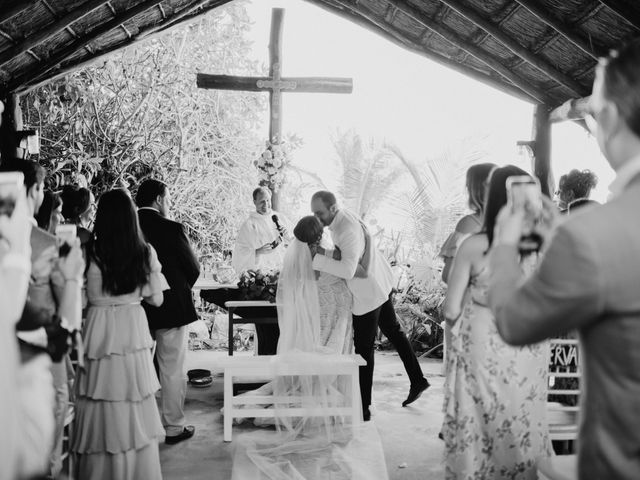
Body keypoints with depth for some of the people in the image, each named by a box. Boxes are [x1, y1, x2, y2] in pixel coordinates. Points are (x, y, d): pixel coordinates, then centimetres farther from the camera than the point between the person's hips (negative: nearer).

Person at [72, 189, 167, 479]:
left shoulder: (89, 252, -10)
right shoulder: (145, 252, -4)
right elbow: (156, 299, 2)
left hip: (99, 334, -2)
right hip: (134, 330, 2)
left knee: (101, 413, 9)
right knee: (136, 412, 12)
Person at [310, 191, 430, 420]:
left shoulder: (348, 230, -28)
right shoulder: (342, 218, 2)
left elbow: (347, 270, -39)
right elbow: (345, 257, 11)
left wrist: (317, 258, -36)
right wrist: (324, 252, -6)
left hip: (368, 293, -10)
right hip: (380, 283, 10)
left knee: (363, 349, -1)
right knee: (393, 331, 22)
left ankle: (363, 408, 9)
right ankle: (417, 380, 35)